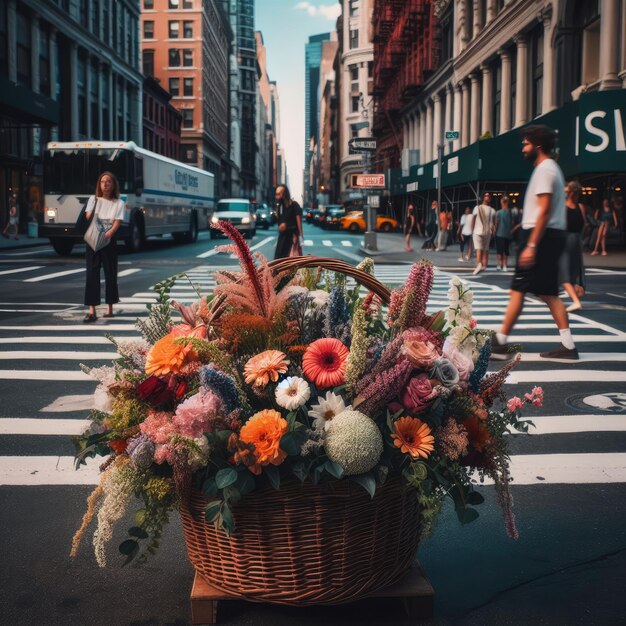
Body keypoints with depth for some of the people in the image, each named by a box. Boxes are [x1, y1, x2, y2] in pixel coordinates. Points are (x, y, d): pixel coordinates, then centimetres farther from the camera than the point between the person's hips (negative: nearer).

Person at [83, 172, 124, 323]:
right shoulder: (93, 200, 9)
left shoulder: (118, 203, 3)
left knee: (110, 274, 4)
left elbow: (117, 223, -8)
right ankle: (92, 311, -10)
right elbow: (88, 217, -2)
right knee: (92, 274, -6)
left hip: (109, 241, -1)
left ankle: (110, 308, 17)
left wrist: (108, 234, -27)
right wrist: (90, 215, -25)